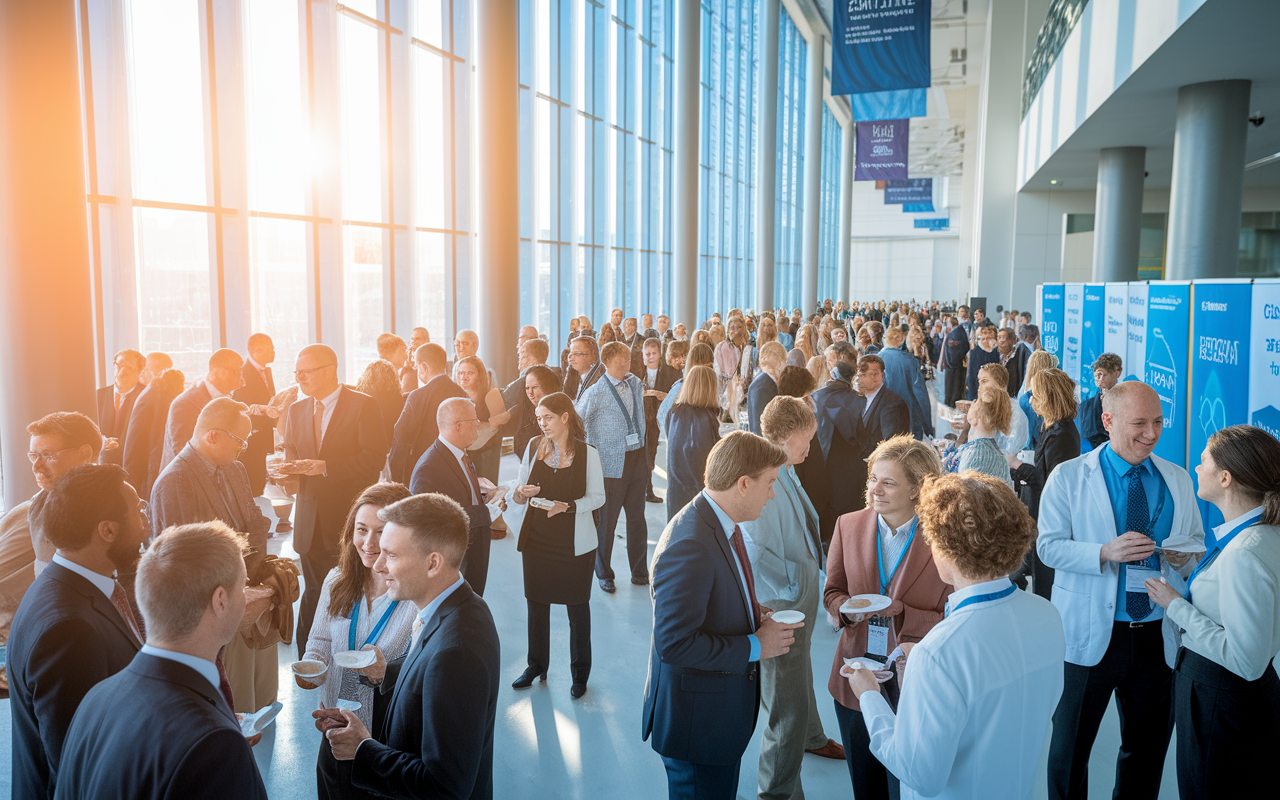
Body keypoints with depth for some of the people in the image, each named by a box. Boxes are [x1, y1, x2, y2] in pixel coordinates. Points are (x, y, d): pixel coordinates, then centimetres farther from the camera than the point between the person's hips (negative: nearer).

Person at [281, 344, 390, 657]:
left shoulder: (363, 405, -10)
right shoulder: (297, 409, 11)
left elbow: (375, 458, -16)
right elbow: (291, 451, 18)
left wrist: (325, 466, -23)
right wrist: (290, 465, -6)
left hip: (351, 518, -5)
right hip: (311, 522, 6)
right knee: (313, 593, 14)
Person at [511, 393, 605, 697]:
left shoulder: (587, 453, -8)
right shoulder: (534, 447, 2)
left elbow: (598, 497, -6)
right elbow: (519, 492, 8)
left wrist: (569, 506, -22)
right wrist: (521, 492, -15)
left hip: (575, 543, -3)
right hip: (536, 538, 3)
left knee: (577, 607, 7)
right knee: (536, 603, 12)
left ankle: (580, 674, 23)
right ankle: (536, 666, 31)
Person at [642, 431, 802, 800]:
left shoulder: (723, 523, 2)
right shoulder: (689, 545, -31)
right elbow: (673, 643, -32)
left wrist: (756, 614, 0)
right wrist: (754, 645, -23)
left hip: (727, 704, 10)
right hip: (697, 717, -10)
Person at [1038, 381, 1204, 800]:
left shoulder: (1178, 479, 8)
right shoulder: (1068, 476, -5)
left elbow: (1197, 542, 14)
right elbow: (1049, 546, -9)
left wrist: (1186, 554, -10)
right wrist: (1105, 553, -25)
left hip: (1159, 637, 4)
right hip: (1092, 636, -3)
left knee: (1148, 748, 18)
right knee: (1069, 748, 9)